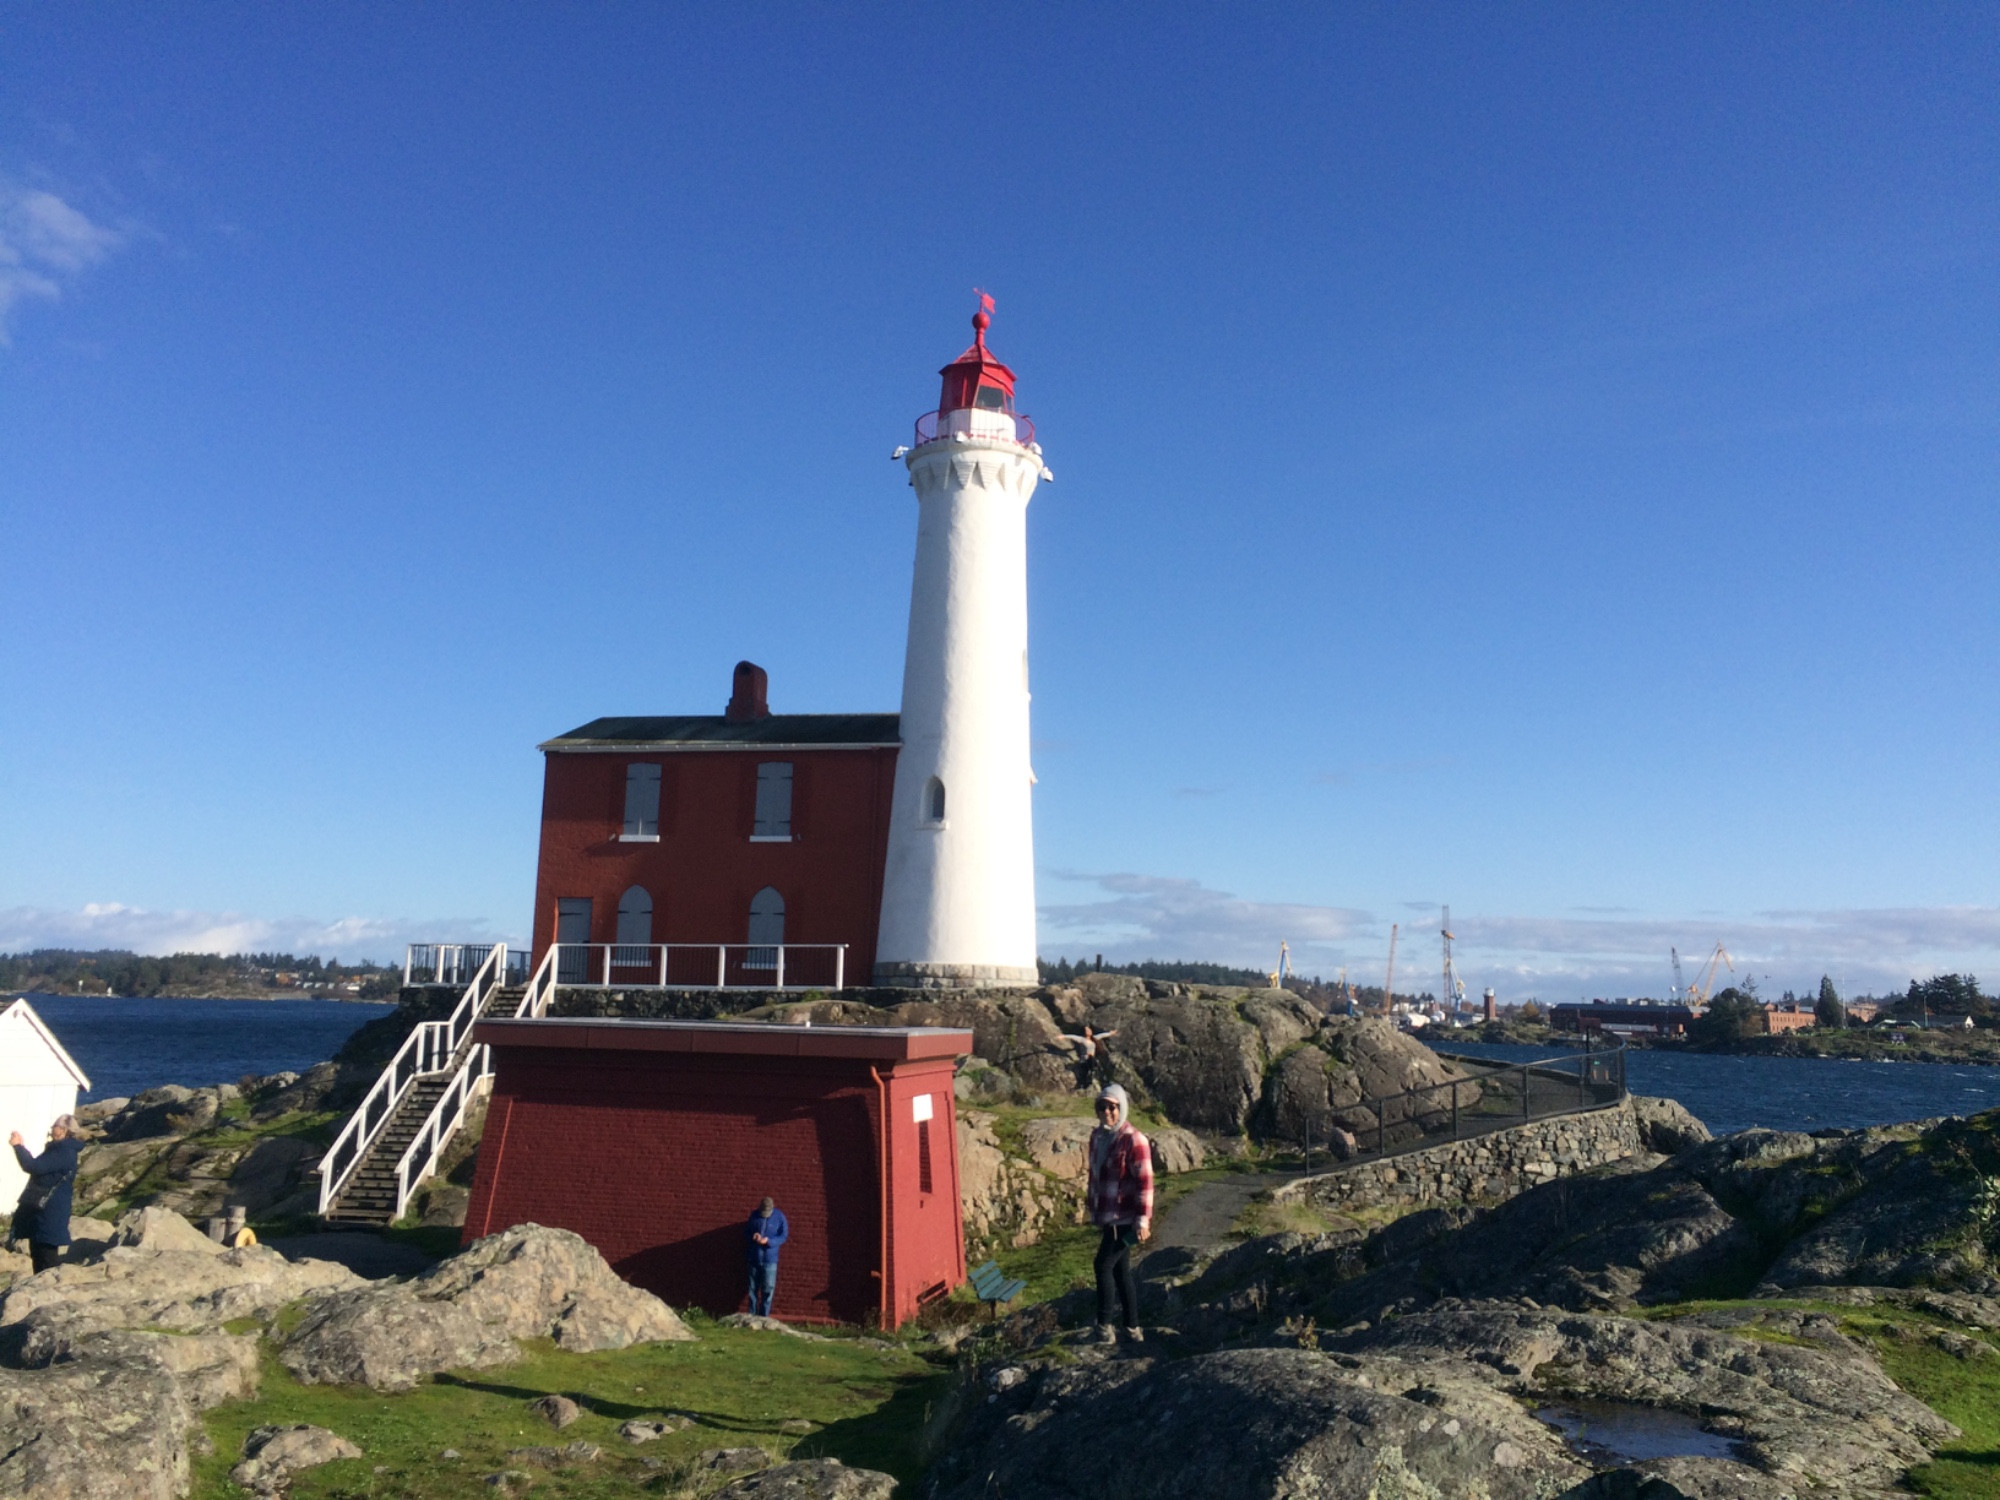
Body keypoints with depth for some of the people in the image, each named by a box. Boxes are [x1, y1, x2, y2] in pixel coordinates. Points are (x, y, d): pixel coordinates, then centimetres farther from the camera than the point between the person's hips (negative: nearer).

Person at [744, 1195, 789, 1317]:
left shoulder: (779, 1217, -8)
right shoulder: (754, 1215, 1)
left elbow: (783, 1236, -6)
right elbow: (746, 1231, 9)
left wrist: (768, 1241, -21)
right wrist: (753, 1236, -14)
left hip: (770, 1259, -3)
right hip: (754, 1258, 3)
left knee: (768, 1289, -4)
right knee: (753, 1288, 10)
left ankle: (764, 1317, 4)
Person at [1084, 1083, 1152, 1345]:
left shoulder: (1134, 1141, -15)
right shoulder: (1097, 1137, 7)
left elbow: (1145, 1183, -16)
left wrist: (1143, 1219, -19)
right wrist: (1091, 1208, 19)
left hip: (1125, 1219, -7)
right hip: (1107, 1218, 7)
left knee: (1104, 1265, -9)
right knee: (1121, 1271, 12)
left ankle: (1104, 1327, 3)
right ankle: (1132, 1329, 21)